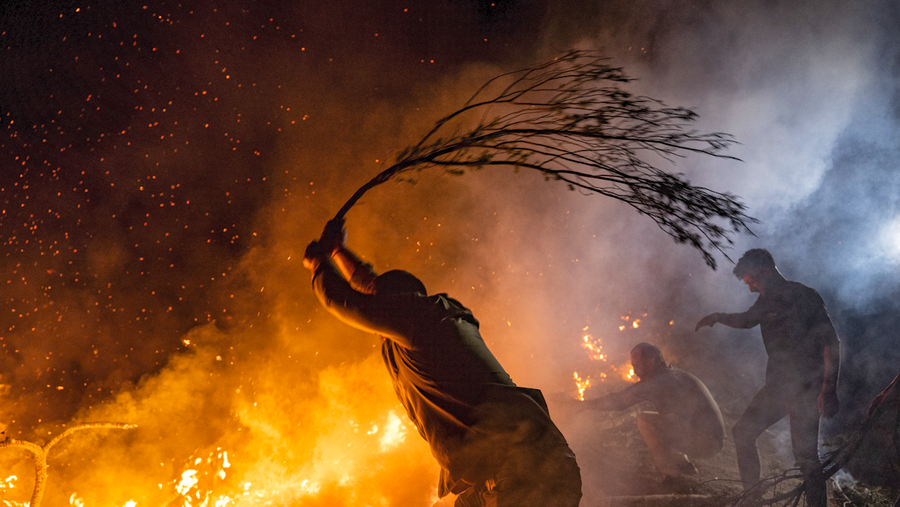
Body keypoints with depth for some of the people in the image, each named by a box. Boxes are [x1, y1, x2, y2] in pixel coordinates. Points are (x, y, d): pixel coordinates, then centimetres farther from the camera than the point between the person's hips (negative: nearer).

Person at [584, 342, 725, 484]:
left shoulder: (660, 381, -16)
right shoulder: (676, 374, 14)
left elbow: (619, 401, -16)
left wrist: (592, 403, -4)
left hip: (704, 442, -9)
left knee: (645, 421, -15)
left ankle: (670, 472, -7)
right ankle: (684, 465, 16)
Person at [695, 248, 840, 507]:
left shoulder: (804, 297, -12)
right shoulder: (768, 300, 11)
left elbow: (831, 342, -16)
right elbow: (746, 320, 32)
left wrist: (829, 389, -22)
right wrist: (718, 317, 13)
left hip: (805, 386, -8)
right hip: (777, 385, 8)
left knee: (804, 453, -10)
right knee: (743, 432, 10)